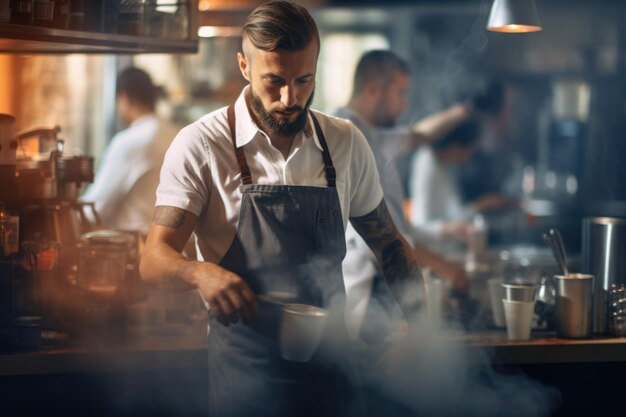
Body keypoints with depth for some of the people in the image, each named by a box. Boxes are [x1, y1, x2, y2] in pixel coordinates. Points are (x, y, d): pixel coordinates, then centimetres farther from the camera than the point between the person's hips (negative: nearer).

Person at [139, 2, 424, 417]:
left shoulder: (346, 143, 3)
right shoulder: (201, 145, -7)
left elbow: (389, 245, 14)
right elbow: (155, 259, -12)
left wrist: (421, 324, -2)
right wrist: (201, 271, -34)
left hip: (331, 368, 3)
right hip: (244, 377, -3)